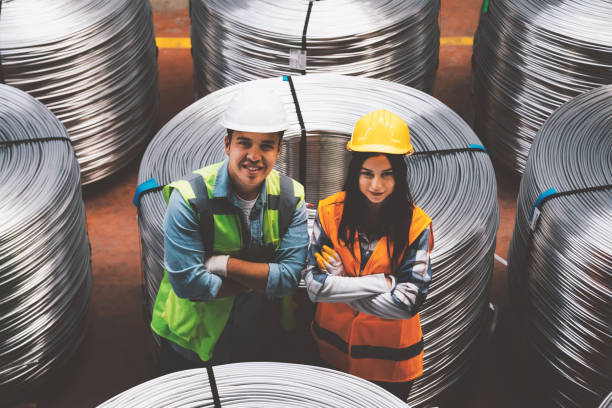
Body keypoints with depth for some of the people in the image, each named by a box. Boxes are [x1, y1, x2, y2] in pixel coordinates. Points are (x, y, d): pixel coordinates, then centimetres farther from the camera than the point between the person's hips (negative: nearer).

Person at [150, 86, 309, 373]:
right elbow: (187, 283, -25)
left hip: (262, 344, 4)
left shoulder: (291, 197, -9)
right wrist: (260, 279, -20)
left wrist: (223, 263, -25)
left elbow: (290, 277, -16)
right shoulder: (189, 198, -20)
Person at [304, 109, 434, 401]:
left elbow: (409, 301, -20)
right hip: (332, 351, 2)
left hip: (390, 362, -2)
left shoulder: (416, 225, -15)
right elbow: (314, 284, -17)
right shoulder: (330, 213, -11)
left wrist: (340, 285, -19)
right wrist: (383, 282, -21)